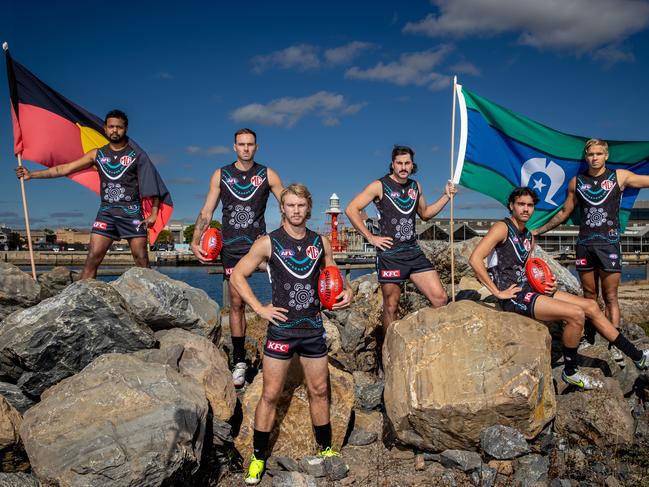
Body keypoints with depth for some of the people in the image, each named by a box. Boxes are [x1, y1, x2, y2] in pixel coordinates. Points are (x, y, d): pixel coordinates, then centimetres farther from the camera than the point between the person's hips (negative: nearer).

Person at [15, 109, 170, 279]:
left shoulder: (136, 154, 4)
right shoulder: (97, 154, 12)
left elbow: (152, 184, 1)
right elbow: (64, 169, 12)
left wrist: (153, 214, -8)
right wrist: (31, 174, 7)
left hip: (132, 213, -2)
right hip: (106, 212, 3)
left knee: (141, 259, -6)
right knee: (92, 257, -7)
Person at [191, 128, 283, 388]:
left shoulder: (267, 175, 3)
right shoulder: (220, 175, 7)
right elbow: (206, 211, 6)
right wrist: (195, 241, -5)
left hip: (258, 242, 0)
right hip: (232, 248, 1)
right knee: (236, 303, 3)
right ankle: (239, 362, 14)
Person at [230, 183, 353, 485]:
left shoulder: (320, 242, 4)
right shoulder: (268, 243, -6)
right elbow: (237, 276, -2)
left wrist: (346, 293, -2)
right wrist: (259, 309, -9)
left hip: (313, 329, 3)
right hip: (281, 328, -3)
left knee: (319, 391, 14)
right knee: (270, 395, 4)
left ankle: (325, 449, 31)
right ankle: (258, 458, 20)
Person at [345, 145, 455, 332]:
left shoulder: (415, 186, 13)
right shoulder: (380, 186, -4)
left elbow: (425, 213, 28)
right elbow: (351, 209, -9)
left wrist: (446, 196, 17)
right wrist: (370, 237, -11)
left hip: (414, 252, 5)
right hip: (389, 255, -5)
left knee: (441, 299, -2)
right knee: (391, 306, 5)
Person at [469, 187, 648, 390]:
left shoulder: (529, 237, 17)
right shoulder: (502, 228, -10)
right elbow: (475, 259, -22)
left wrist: (546, 284, 5)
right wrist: (498, 292, -20)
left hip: (529, 289, 9)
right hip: (514, 295, -9)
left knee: (590, 306, 3)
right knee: (576, 314, -19)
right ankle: (570, 372, 1)